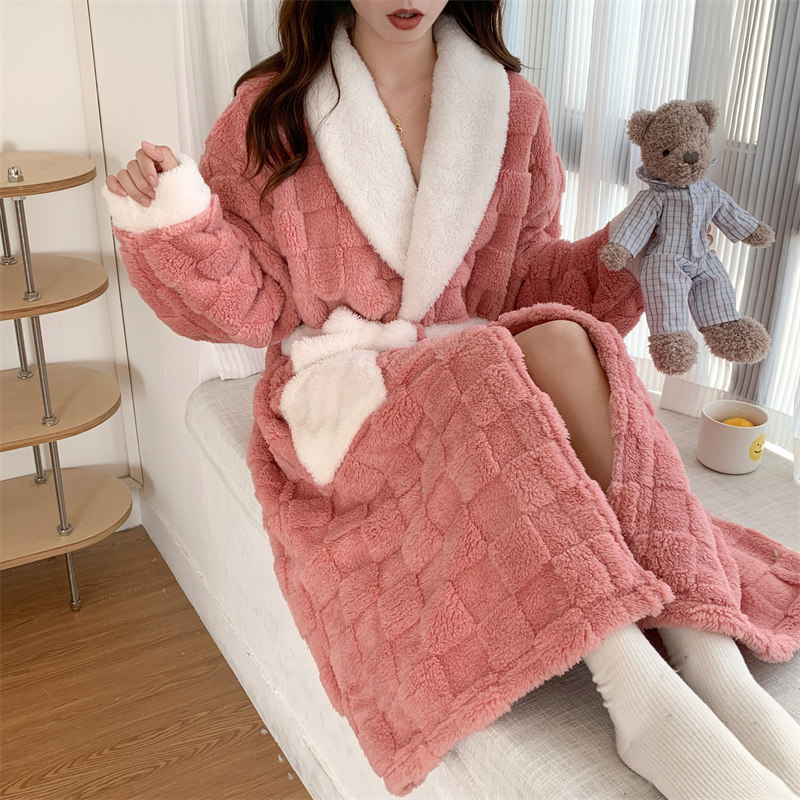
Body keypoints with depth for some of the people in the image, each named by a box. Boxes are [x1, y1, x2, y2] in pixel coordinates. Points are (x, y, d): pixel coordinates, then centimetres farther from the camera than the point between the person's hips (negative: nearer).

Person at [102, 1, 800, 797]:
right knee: (497, 375, -32)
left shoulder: (509, 106, 6)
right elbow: (253, 307, 0)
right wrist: (175, 222, -18)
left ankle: (710, 664, -35)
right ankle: (640, 694, -38)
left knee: (563, 345, -30)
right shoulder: (269, 113, -1)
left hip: (478, 365, 3)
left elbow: (519, 275, 11)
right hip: (337, 389, -2)